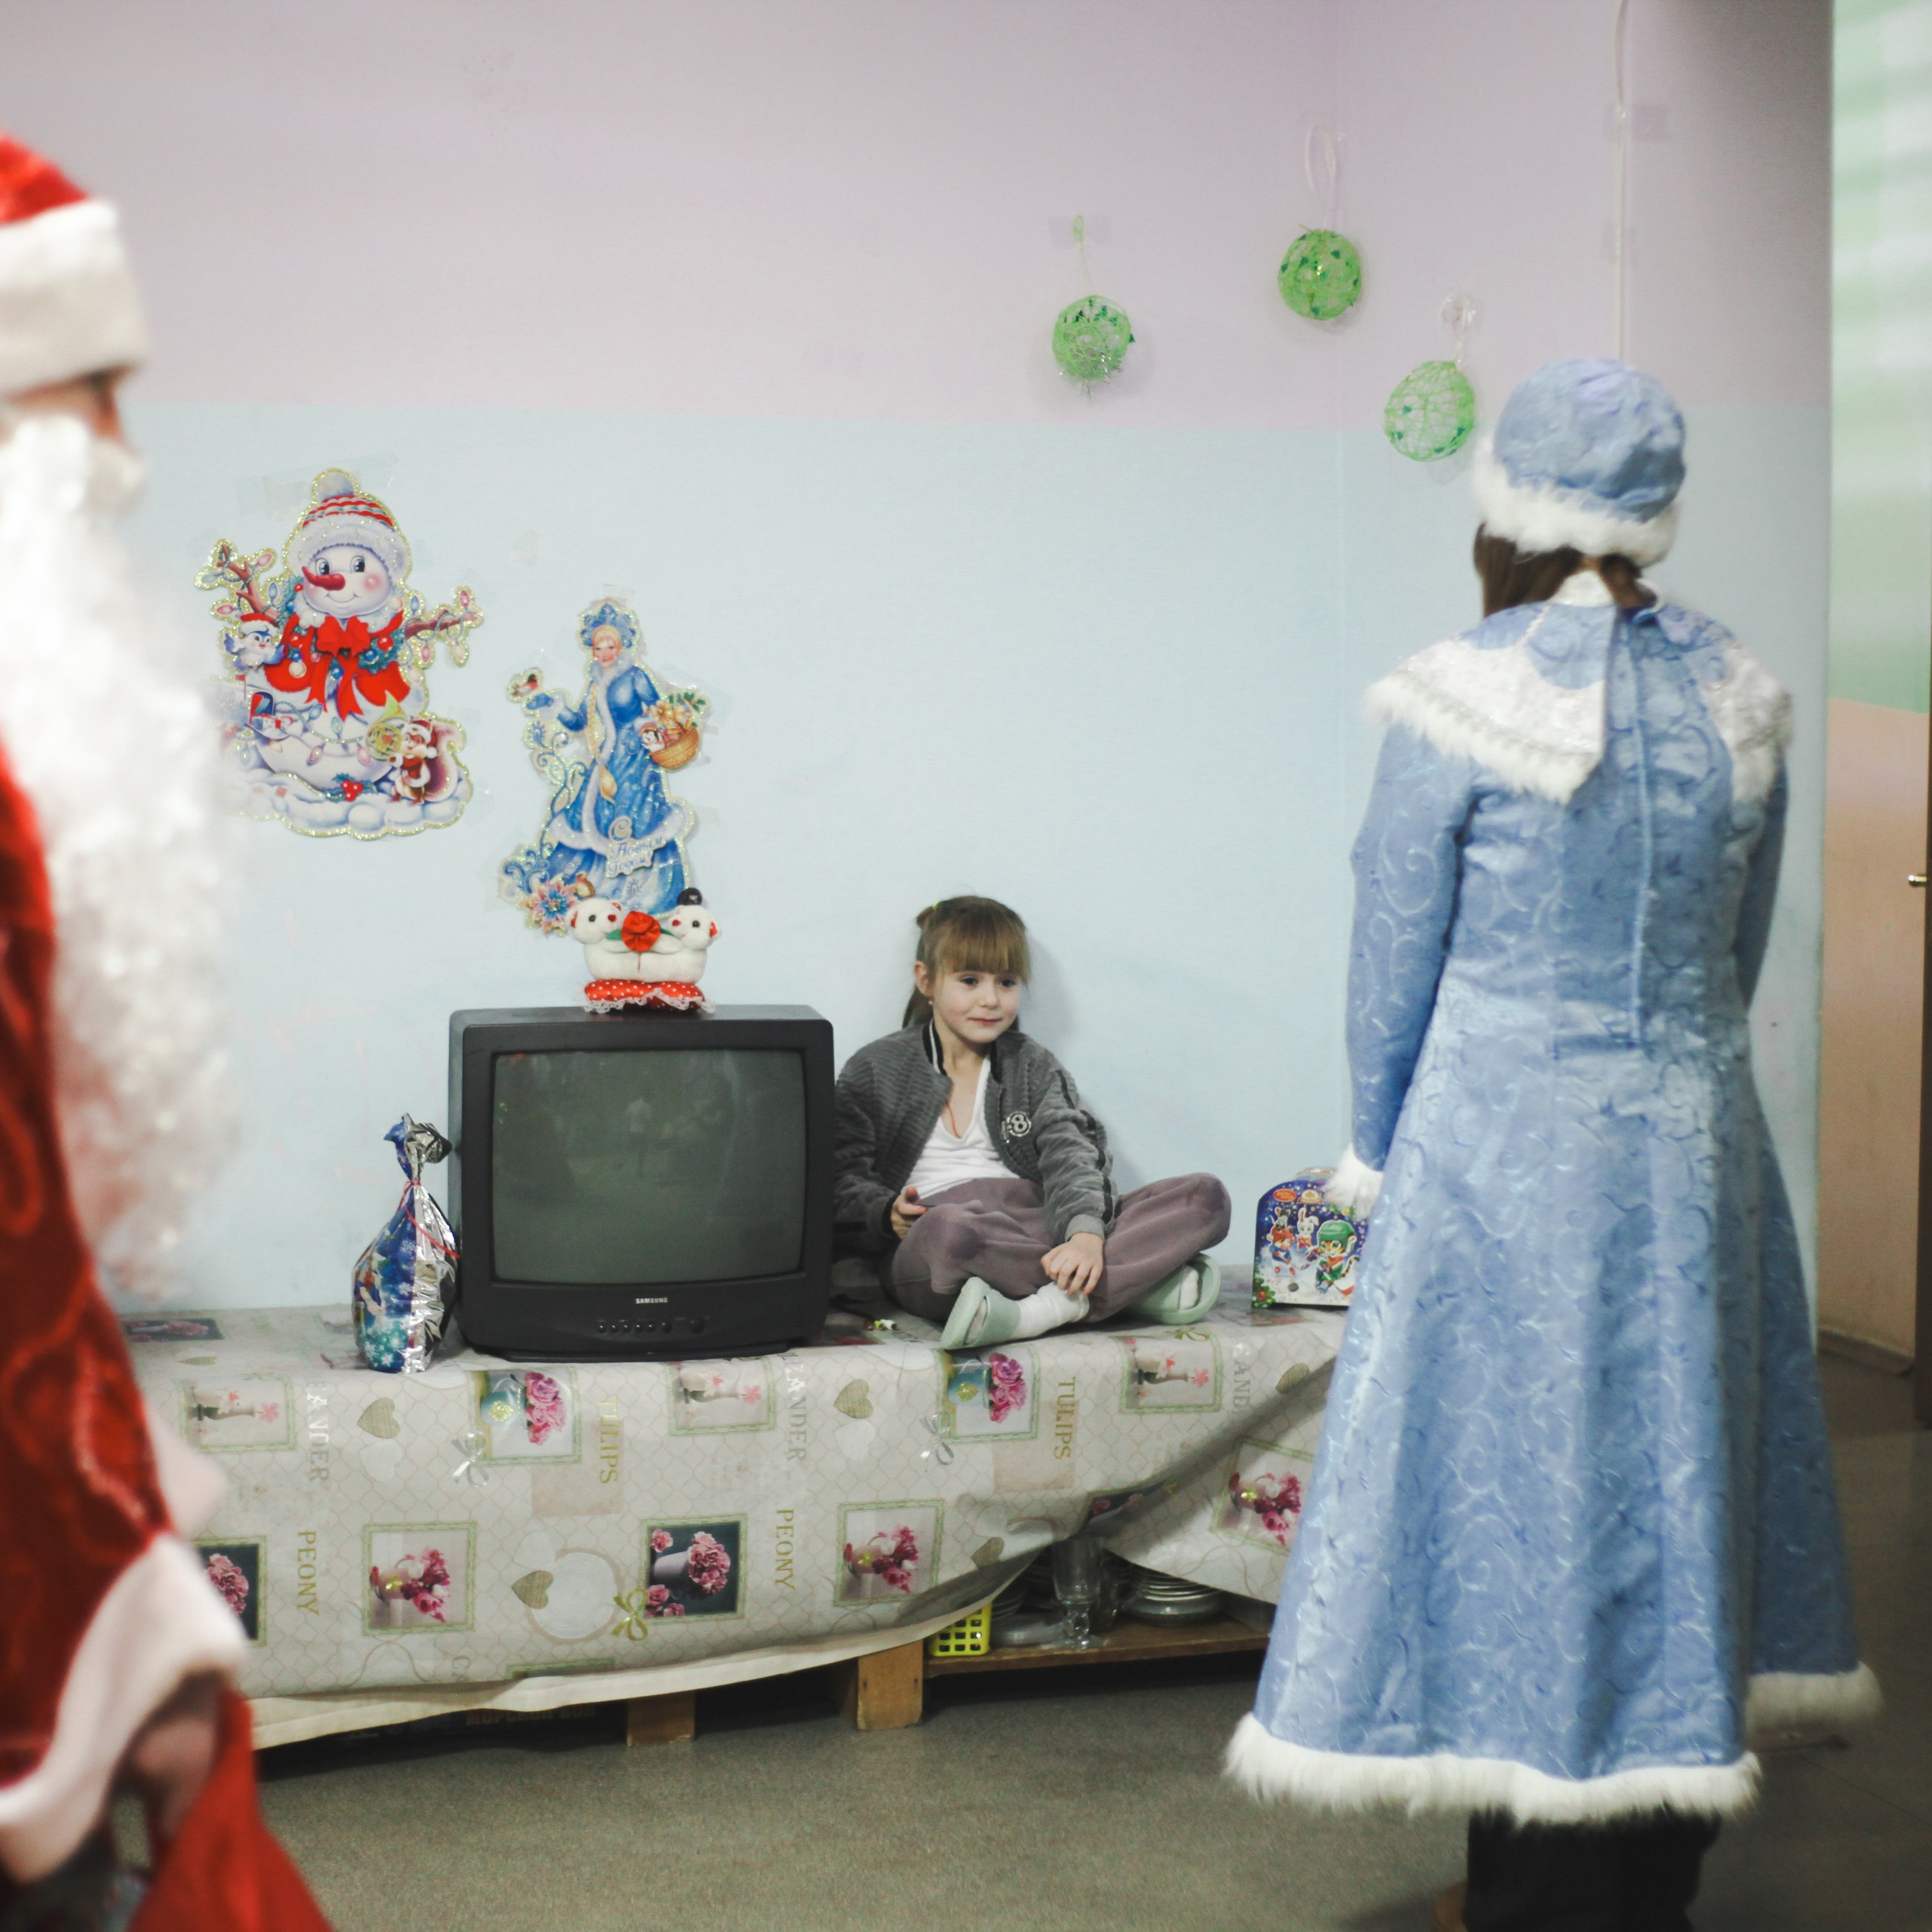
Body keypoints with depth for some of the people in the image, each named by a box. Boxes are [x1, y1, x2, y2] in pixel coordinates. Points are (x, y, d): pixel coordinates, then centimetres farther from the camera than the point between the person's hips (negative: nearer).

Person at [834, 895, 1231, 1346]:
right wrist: (888, 1215, -17)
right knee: (949, 1229, -44)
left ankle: (1041, 1310, -34)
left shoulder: (1033, 1067, 19)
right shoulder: (876, 1069, 13)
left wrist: (1086, 1232, -21)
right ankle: (1139, 1284, -31)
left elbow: (1069, 1152, 1)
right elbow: (842, 1182, 8)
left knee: (1206, 1197, -16)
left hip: (1037, 1233, 4)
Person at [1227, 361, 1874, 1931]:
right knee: (1669, 1464, 13)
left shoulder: (1466, 701, -12)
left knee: (1515, 1477, 4)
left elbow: (1395, 961, -6)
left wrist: (1379, 1160, 7)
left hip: (1506, 1151, -5)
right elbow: (1741, 951, 10)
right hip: (1695, 1151, 5)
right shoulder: (1736, 697, 3)